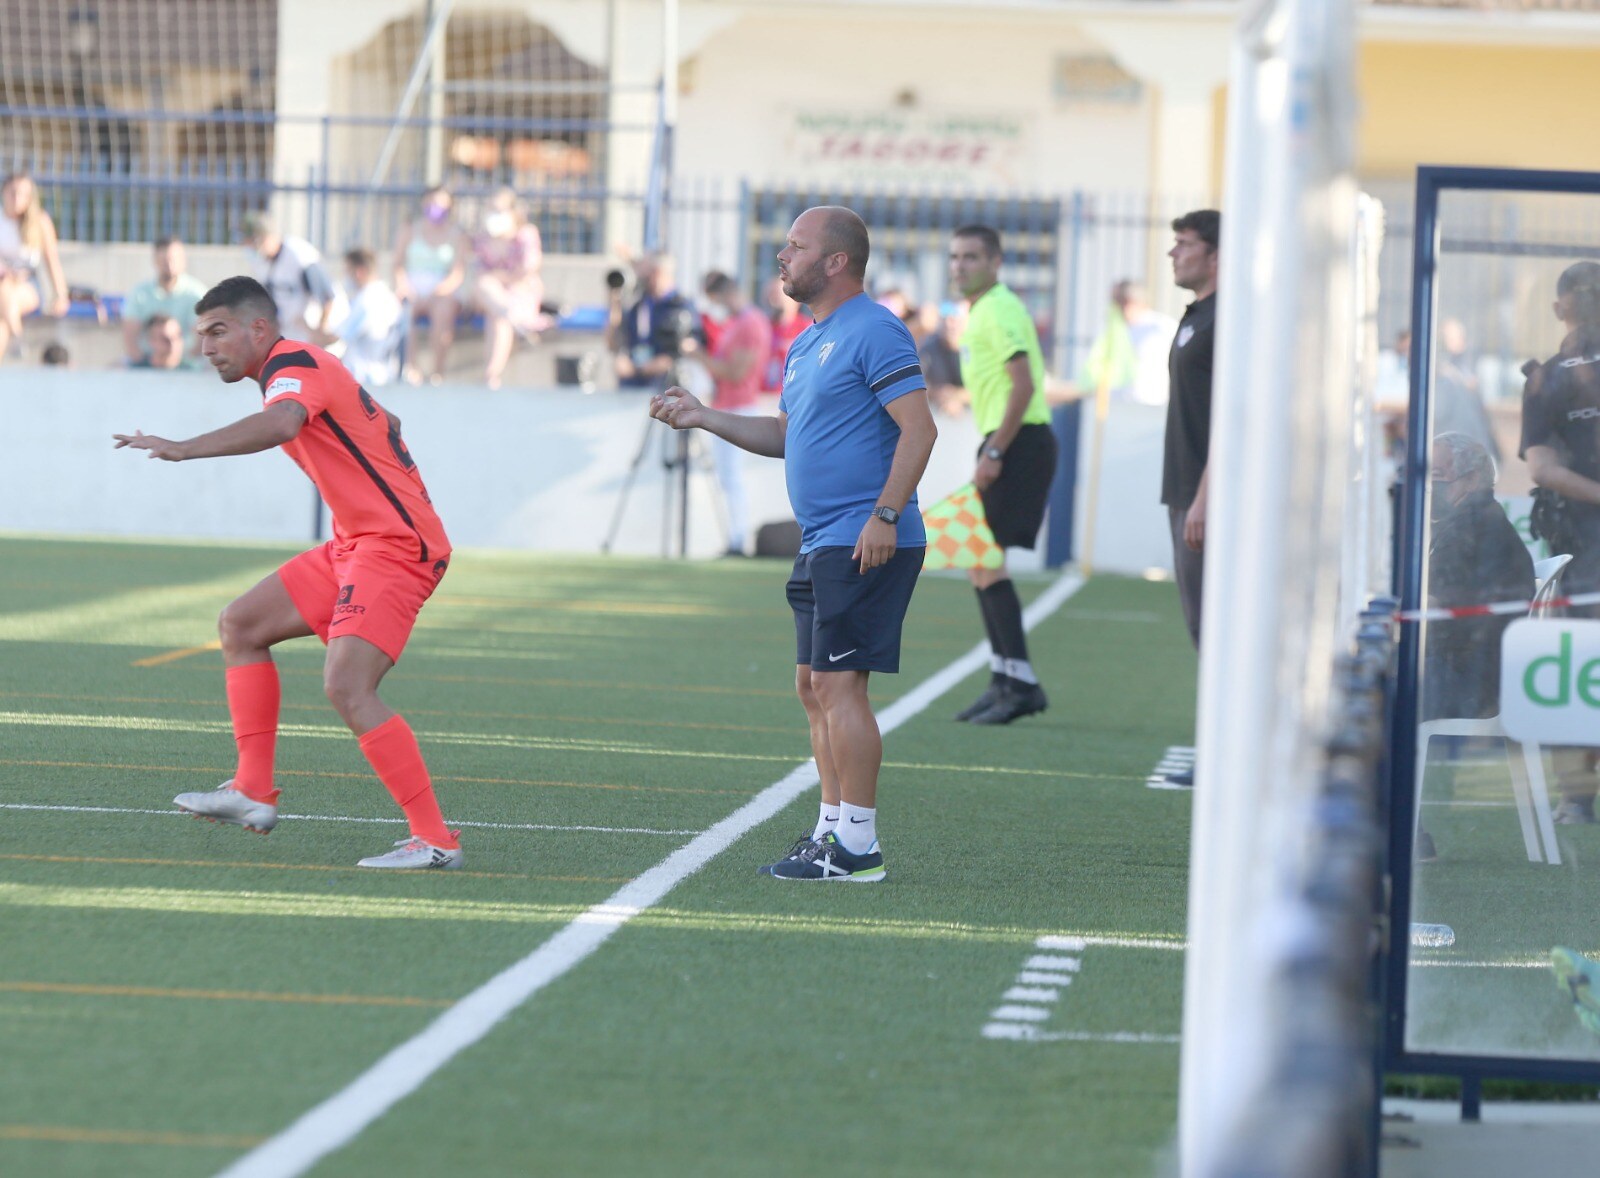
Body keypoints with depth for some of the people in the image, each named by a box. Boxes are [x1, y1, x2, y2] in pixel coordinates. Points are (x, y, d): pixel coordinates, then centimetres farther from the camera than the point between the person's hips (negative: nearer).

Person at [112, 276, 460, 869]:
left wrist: (182, 449, -46)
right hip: (355, 543, 11)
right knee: (241, 625, 11)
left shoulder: (293, 363, -13)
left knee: (346, 686, -21)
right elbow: (386, 423, 32)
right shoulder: (305, 369, 18)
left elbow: (280, 423, -38)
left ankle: (434, 840, -18)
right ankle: (253, 792, 12)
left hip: (395, 546, -11)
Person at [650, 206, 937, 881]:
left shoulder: (874, 332, -11)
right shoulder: (807, 345, 19)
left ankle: (858, 846, -8)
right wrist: (702, 417, 20)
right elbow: (786, 434, 28)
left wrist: (885, 514, -23)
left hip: (864, 545, -10)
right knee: (814, 689, 11)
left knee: (839, 686, -11)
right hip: (822, 547, 10)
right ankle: (833, 827, 16)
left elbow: (919, 429, -17)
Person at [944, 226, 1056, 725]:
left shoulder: (1000, 309, -13)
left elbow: (1023, 386, -21)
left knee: (986, 559, -12)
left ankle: (1020, 683, -11)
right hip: (1007, 442, 10)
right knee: (979, 562, 11)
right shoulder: (981, 311, 19)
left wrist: (993, 454, -22)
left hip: (1019, 441, -10)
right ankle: (1006, 681, 16)